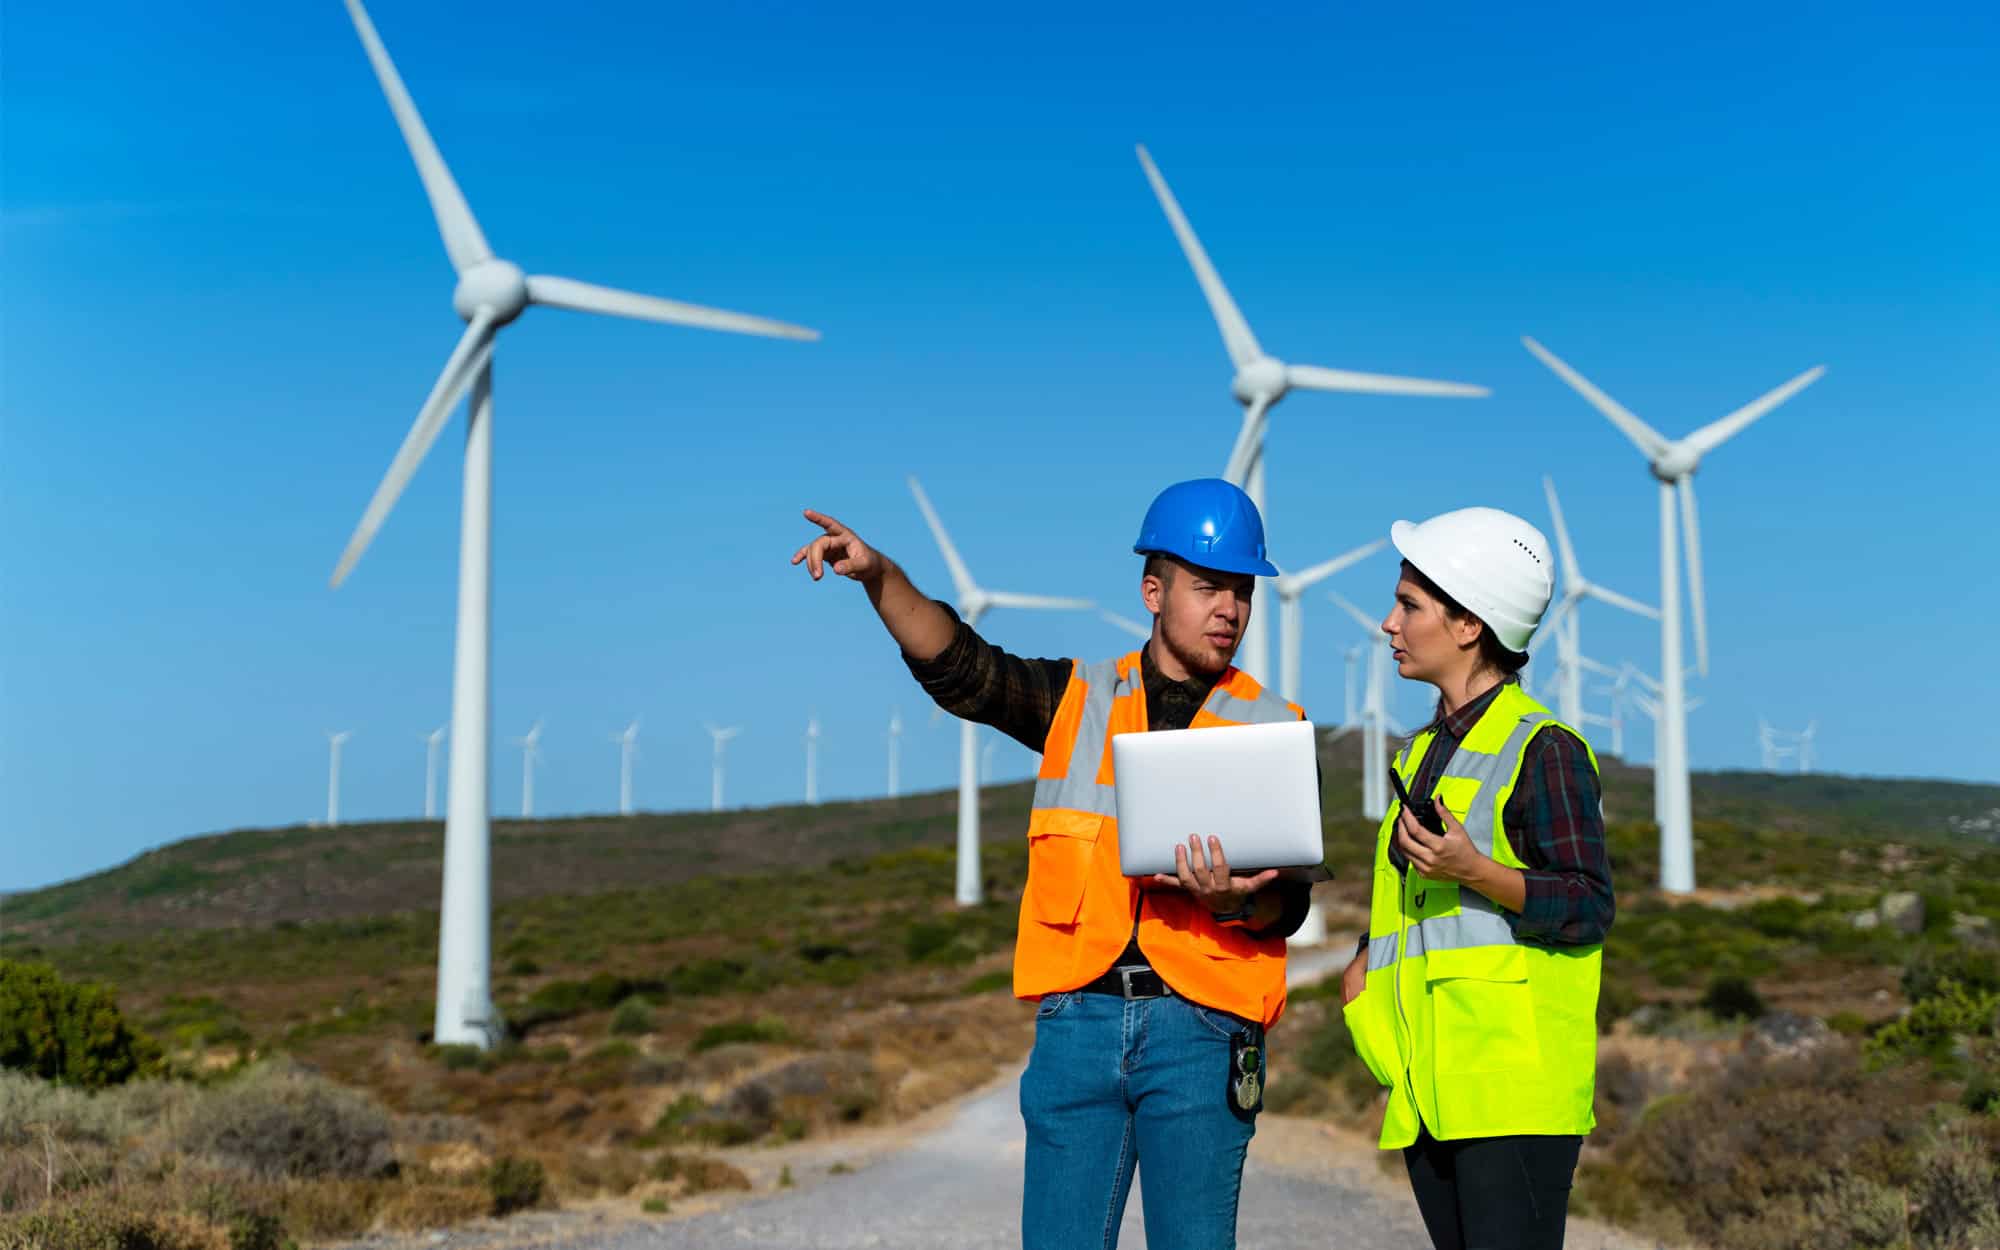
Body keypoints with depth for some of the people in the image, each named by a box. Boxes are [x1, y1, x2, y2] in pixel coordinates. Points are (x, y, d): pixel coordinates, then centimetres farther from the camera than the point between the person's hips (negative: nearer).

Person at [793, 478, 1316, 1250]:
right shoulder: (1078, 700, 12)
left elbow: (1289, 902, 4)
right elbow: (956, 665, 0)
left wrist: (1236, 902, -19)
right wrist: (880, 576, -15)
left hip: (1199, 1027, -1)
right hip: (1079, 1016, 1)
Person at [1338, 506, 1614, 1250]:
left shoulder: (1544, 748, -6)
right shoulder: (1424, 752, 20)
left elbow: (1588, 910, -11)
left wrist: (1474, 871, -25)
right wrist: (1366, 961, 10)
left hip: (1514, 1087, -8)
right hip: (1431, 1089, 8)